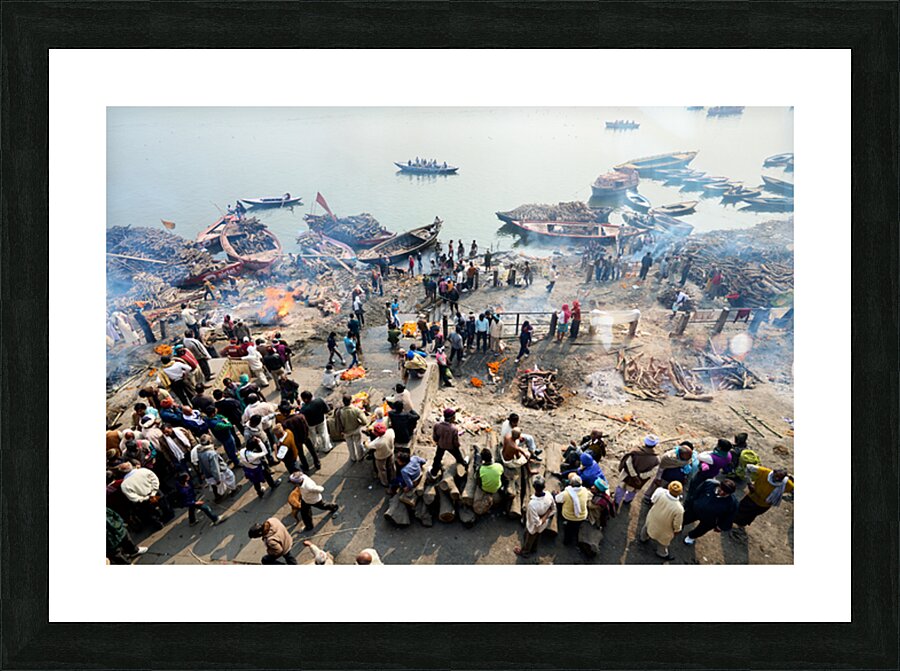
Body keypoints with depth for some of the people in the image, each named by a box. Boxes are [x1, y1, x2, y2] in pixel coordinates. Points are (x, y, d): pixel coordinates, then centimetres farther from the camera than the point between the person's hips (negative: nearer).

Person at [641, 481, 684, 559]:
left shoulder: (660, 492, -35)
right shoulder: (679, 509, -39)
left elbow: (653, 499, -11)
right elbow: (677, 524, -23)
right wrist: (677, 530, 1)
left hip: (652, 520, 3)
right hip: (663, 530, -3)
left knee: (646, 527, 37)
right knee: (663, 542, 30)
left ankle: (643, 538, 67)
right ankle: (662, 553, 59)